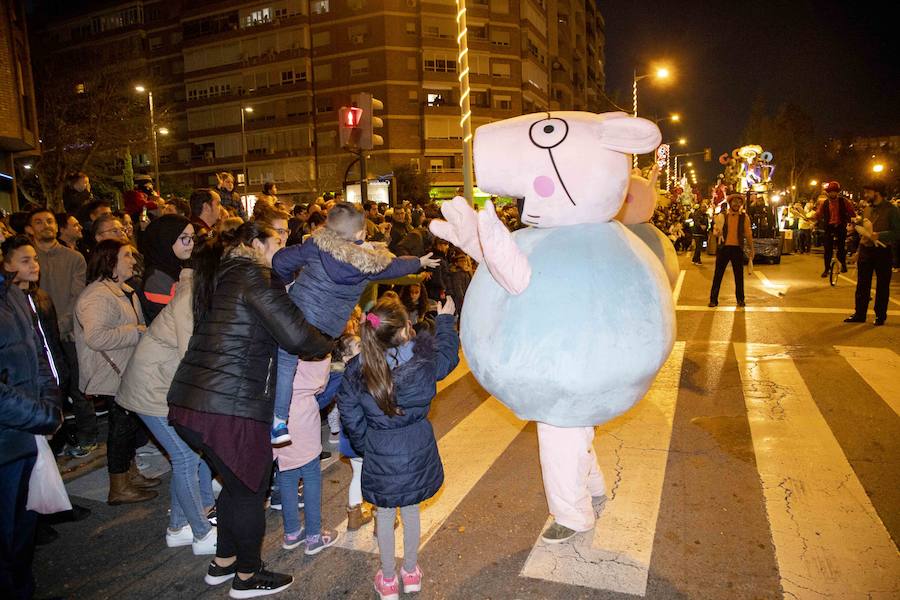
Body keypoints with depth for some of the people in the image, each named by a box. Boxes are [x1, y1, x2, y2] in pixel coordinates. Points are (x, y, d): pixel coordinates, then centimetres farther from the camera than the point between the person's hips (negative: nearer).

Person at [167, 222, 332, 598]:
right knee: (249, 490, 11)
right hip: (229, 409, -9)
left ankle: (223, 563, 41)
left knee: (236, 483, 25)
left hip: (188, 401, 9)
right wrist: (330, 345, 1)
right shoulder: (251, 275, -11)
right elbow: (296, 335, -19)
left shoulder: (220, 275, 16)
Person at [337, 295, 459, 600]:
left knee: (384, 514, 19)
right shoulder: (424, 362, -18)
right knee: (411, 509, 22)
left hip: (379, 458, -1)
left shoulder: (355, 372, -17)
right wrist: (446, 320, 18)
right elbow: (447, 355, 4)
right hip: (417, 452, 1)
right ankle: (411, 571, 40)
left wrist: (364, 446, 10)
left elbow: (350, 418, -7)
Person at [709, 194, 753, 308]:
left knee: (739, 275, 8)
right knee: (718, 274, 1)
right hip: (723, 247, -1)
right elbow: (715, 230, 2)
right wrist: (717, 232, -22)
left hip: (737, 248, 1)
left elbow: (748, 234, 8)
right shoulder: (721, 216, 1)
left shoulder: (744, 217, 3)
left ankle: (740, 299, 22)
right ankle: (713, 299, 9)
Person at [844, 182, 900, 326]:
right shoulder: (868, 209, 11)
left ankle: (880, 316, 16)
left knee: (882, 286, 6)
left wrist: (879, 235, -24)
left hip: (882, 251, -5)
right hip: (865, 249, 5)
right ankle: (859, 314, 16)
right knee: (862, 285, 8)